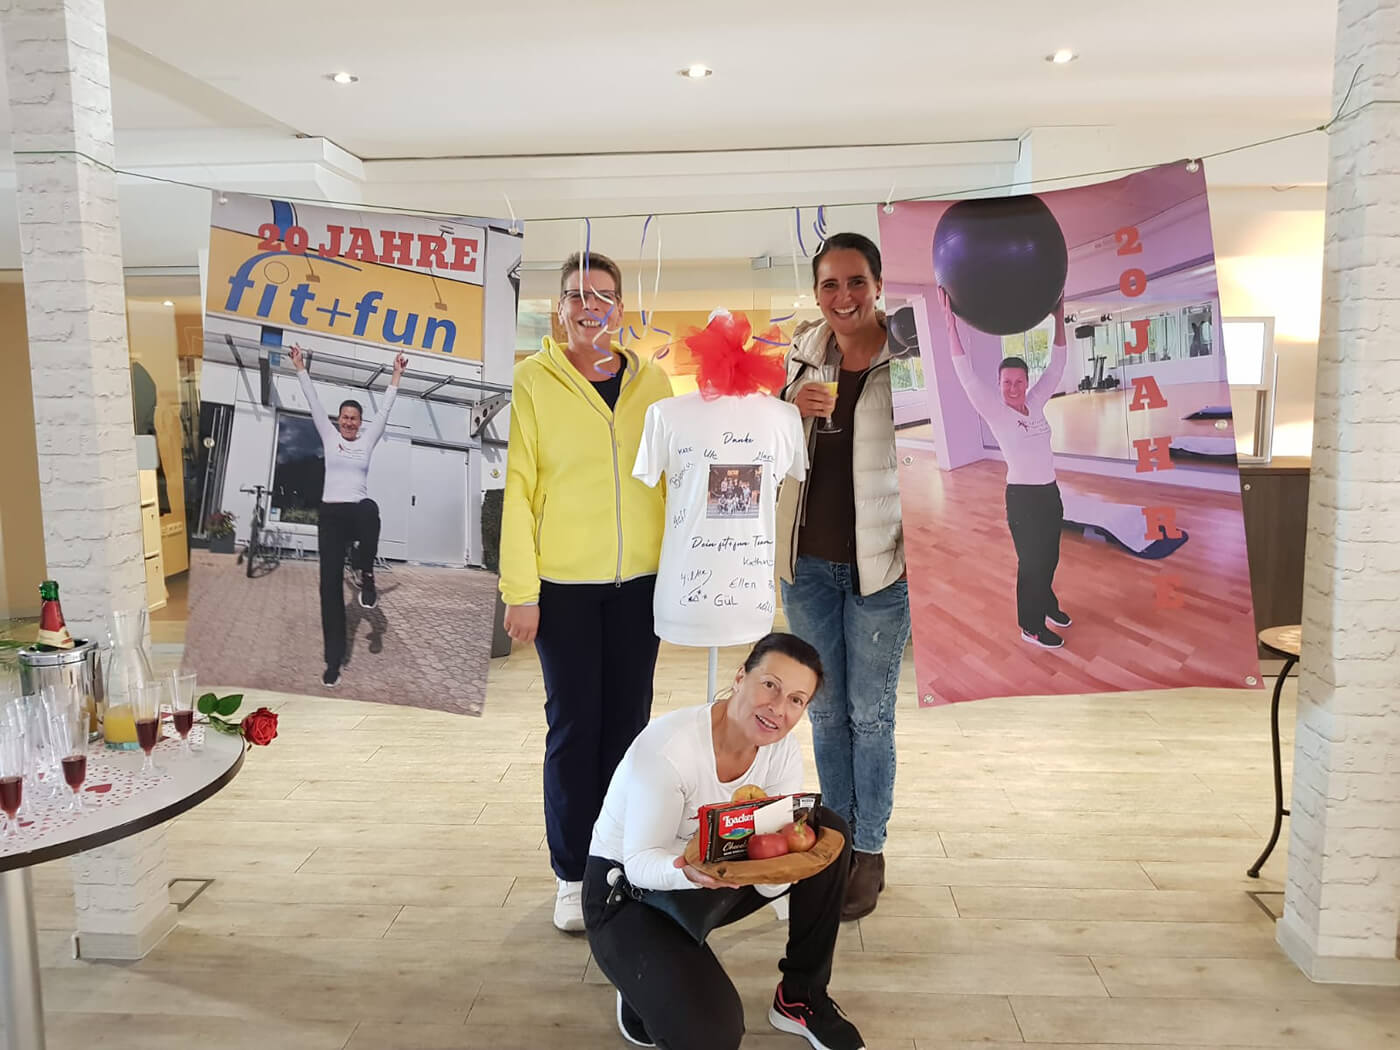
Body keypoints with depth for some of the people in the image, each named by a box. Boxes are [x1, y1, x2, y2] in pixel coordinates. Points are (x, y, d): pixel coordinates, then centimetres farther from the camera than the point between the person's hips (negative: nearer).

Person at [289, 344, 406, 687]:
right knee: (330, 586, -4)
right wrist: (300, 369, 9)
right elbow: (313, 403, 10)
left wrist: (396, 377, 10)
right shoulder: (329, 437, 11)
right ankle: (333, 661, 1)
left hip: (359, 510, -1)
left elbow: (385, 409, 10)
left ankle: (366, 575, -17)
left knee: (369, 511, -43)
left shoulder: (367, 440, 11)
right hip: (330, 514, 1)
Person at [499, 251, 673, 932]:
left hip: (640, 581, 3)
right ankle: (573, 876, 19)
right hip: (564, 583, -3)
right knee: (574, 723, 3)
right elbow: (515, 487, -5)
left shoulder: (652, 382, 7)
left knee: (629, 720, 9)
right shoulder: (533, 379, -2)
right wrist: (519, 590, -8)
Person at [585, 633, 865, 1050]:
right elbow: (641, 863, -24)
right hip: (628, 893, -6)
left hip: (713, 887, 6)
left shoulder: (783, 751, -12)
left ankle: (801, 997, 3)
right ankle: (645, 988, 9)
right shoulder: (668, 746, -30)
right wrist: (688, 871, -46)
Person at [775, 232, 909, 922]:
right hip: (809, 560, 4)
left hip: (878, 563, -4)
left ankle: (870, 852, 24)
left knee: (870, 714, 7)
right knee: (825, 712, 15)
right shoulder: (802, 356, 5)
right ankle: (836, 838, 32)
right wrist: (797, 415, -7)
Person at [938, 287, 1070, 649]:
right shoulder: (994, 411, -15)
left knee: (1050, 557, 21)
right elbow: (966, 373, -24)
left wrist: (1059, 317, -2)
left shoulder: (1036, 403, 1)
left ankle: (1047, 604, 44)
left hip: (1050, 492, 6)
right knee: (1031, 562, 5)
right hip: (1022, 496, -6)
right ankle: (1031, 626, 19)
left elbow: (1056, 365, 4)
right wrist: (951, 322, -32)